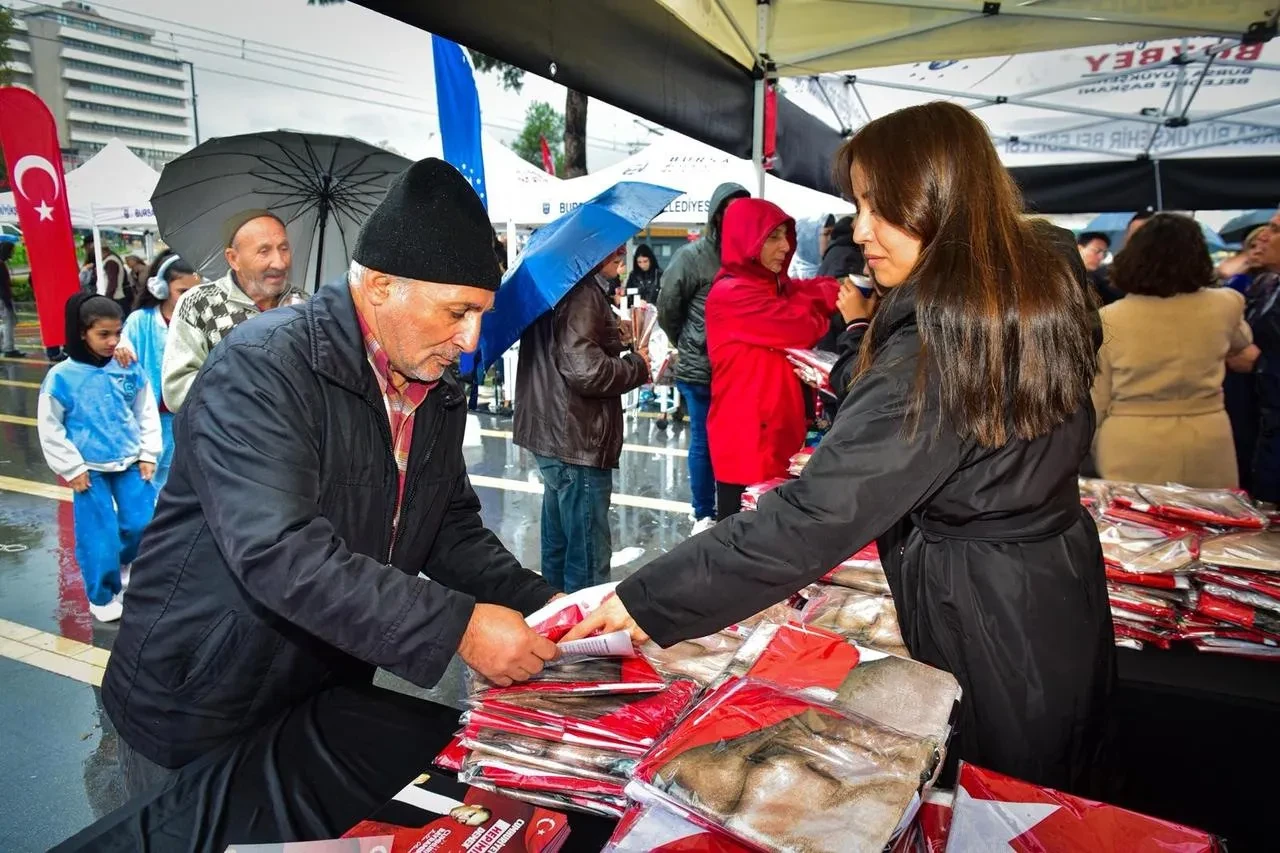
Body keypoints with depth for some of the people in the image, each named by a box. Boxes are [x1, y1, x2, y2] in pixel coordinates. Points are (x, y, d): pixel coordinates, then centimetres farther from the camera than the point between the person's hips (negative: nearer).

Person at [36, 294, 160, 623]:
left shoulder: (130, 370, -4)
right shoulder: (61, 377, -12)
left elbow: (147, 414, 6)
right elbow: (50, 429, -5)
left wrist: (148, 454, 2)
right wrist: (71, 468, -6)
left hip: (130, 462, 3)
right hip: (89, 469, -3)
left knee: (142, 524, 4)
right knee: (99, 537, 2)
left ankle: (124, 563, 37)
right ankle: (102, 596, 22)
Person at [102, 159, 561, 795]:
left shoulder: (439, 391, 0)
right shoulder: (263, 367, -25)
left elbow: (452, 527, 6)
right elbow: (278, 551, -35)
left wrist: (538, 604, -10)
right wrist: (457, 626, -35)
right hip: (197, 713, -6)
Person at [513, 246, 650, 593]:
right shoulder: (583, 293, -18)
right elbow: (586, 371, -26)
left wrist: (612, 336, 12)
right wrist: (637, 366, -9)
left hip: (555, 435, 11)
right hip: (579, 443, -11)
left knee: (558, 549, 23)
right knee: (589, 557, -2)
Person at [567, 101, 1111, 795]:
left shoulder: (935, 344, -27)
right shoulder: (1040, 286, 2)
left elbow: (817, 514, -32)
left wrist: (648, 602, -29)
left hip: (989, 633, -9)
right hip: (1061, 607, 9)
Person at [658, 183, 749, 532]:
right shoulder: (692, 256, -7)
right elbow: (667, 309, 0)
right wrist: (688, 346, 8)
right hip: (700, 370, -3)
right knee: (704, 441, 8)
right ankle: (704, 515, 22)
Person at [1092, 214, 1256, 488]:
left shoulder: (1110, 319, -10)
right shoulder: (1223, 307, -3)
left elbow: (1095, 399, -5)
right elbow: (1241, 343, 22)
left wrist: (1089, 447, 8)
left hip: (1132, 448, -2)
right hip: (1206, 446, 2)